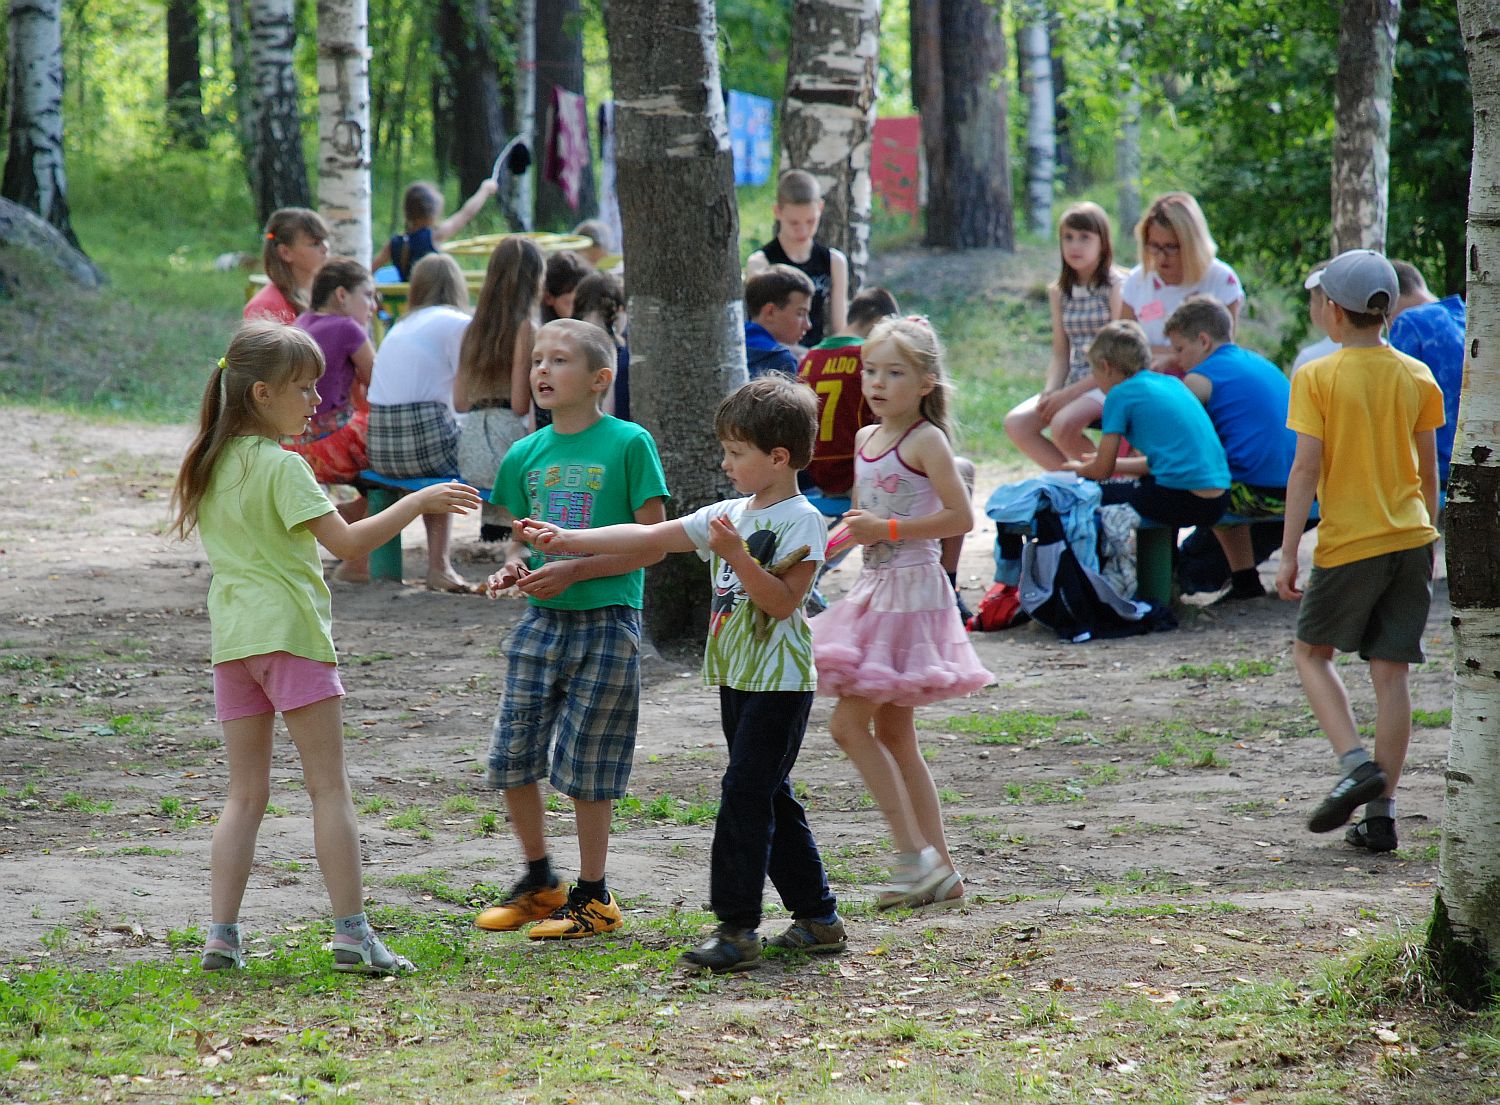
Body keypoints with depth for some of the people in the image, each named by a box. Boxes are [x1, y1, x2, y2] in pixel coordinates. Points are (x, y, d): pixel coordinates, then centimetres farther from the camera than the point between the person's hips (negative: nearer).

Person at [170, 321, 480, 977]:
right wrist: (419, 503, -12)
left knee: (245, 794, 9)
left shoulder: (212, 464, 11)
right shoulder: (281, 465, -12)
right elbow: (347, 542, -18)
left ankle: (223, 936, 1)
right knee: (330, 787, -3)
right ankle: (351, 932, -6)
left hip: (232, 635, 7)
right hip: (289, 629, -7)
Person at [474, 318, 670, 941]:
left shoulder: (628, 445, -8)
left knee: (587, 763, 0)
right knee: (511, 754, 3)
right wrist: (512, 568, -6)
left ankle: (593, 896, 14)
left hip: (607, 621, -5)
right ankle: (539, 881, 23)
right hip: (541, 619, 5)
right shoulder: (524, 455, 8)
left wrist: (572, 571, -17)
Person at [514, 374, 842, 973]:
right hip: (737, 677, 9)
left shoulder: (801, 521, -12)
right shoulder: (729, 515, 11)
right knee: (768, 798, 12)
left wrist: (738, 556, -27)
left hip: (779, 682, -9)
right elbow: (646, 537, 11)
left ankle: (737, 928, -12)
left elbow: (782, 602, -19)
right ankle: (818, 917, 19)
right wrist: (566, 539, 7)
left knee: (746, 793, -12)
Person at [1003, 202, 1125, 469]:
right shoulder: (1060, 292, 12)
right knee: (1016, 423, -13)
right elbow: (1060, 356, 12)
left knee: (1063, 424, -32)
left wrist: (1069, 393, -17)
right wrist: (1050, 394, -8)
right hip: (1074, 385, 7)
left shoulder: (1117, 287, -7)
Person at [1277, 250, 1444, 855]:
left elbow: (1305, 469, -12)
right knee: (1391, 671, 6)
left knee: (1311, 652, 15)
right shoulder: (1417, 378, 5)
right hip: (1410, 535, 4)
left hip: (1349, 543, -4)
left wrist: (1289, 552, -9)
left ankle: (1357, 764, -6)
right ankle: (1381, 813, 5)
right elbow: (1428, 468, 12)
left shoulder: (1317, 378, -8)